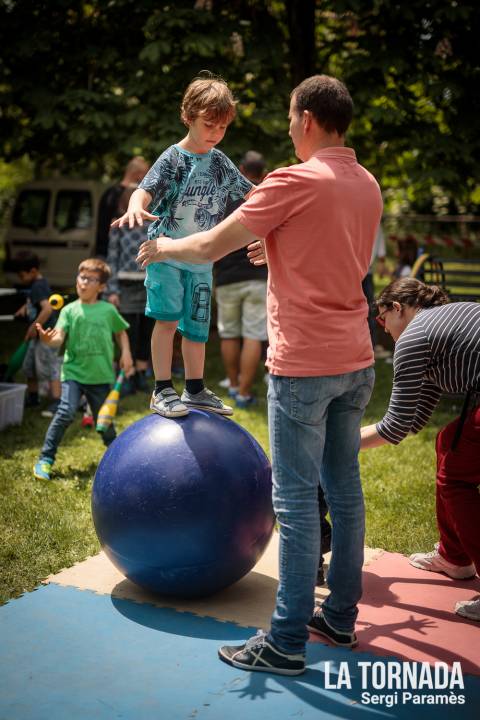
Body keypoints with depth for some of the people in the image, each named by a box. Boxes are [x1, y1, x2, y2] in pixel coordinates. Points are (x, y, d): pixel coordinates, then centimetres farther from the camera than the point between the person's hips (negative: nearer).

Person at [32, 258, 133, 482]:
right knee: (66, 413, -19)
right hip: (73, 372, -1)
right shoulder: (69, 310, -2)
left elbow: (121, 332, 18)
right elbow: (59, 338, -13)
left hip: (101, 376, 1)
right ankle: (45, 459, -6)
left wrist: (125, 353, 5)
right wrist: (48, 339, -35)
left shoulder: (108, 310, 2)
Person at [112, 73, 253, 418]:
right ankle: (163, 391, -7)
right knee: (168, 317, -16)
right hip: (167, 252, -5)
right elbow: (145, 190, -24)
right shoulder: (173, 159, -10)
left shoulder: (221, 162, 7)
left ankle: (195, 389, 23)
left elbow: (249, 193, 19)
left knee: (197, 325, 11)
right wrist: (136, 208, -44)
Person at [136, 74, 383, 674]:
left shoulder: (296, 182, -13)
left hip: (303, 365, -8)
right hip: (356, 361, 8)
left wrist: (162, 248, 8)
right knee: (345, 490, 14)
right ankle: (340, 615, 27)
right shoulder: (368, 186, 10)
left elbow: (209, 248, -10)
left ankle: (286, 642, 7)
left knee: (297, 501, -3)